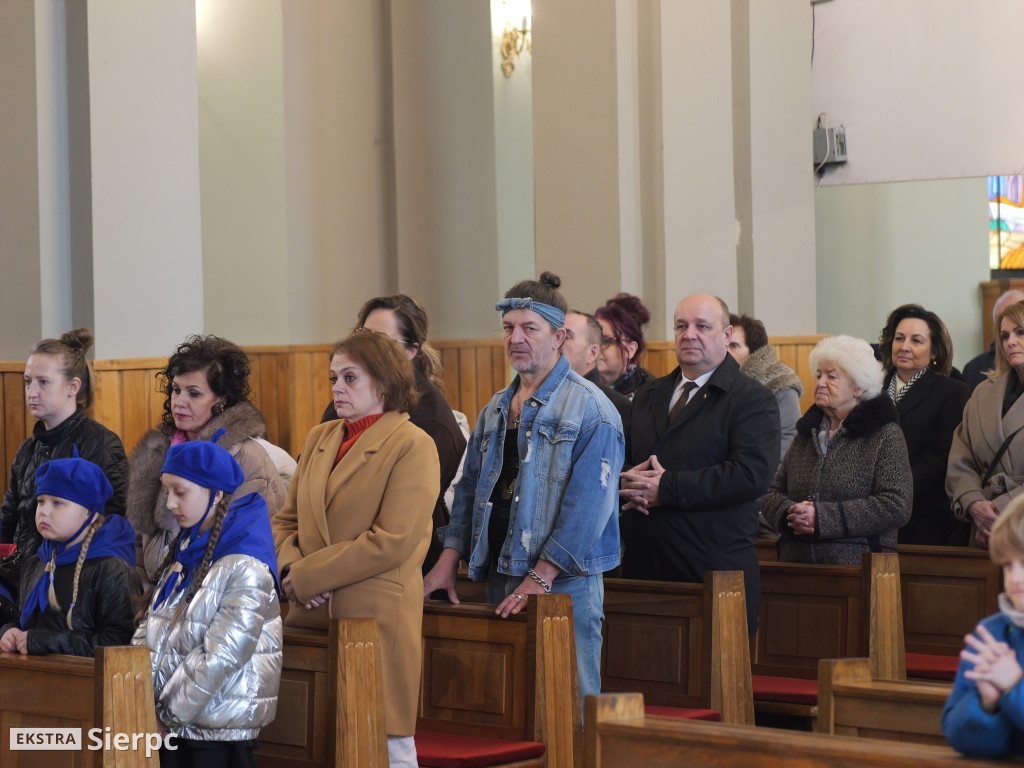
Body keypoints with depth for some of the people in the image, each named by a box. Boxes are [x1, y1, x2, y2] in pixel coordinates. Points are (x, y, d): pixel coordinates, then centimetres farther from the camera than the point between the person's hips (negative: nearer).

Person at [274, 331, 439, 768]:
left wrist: (305, 577, -12)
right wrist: (291, 568, -5)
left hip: (376, 615, -6)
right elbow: (286, 521, 18)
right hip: (313, 617, 6)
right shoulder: (319, 438, 16)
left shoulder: (412, 445, -6)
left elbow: (391, 542, -14)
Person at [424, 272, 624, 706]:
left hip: (563, 584, -7)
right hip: (501, 580, 7)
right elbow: (470, 488, 21)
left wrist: (541, 576, -19)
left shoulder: (590, 409, -7)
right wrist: (449, 559, 9)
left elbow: (587, 503, -14)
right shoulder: (495, 411, 17)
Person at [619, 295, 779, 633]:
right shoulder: (649, 395, 21)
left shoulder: (752, 398, -2)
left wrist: (667, 488, -17)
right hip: (642, 566, 5)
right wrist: (627, 481, -6)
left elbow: (752, 474, -16)